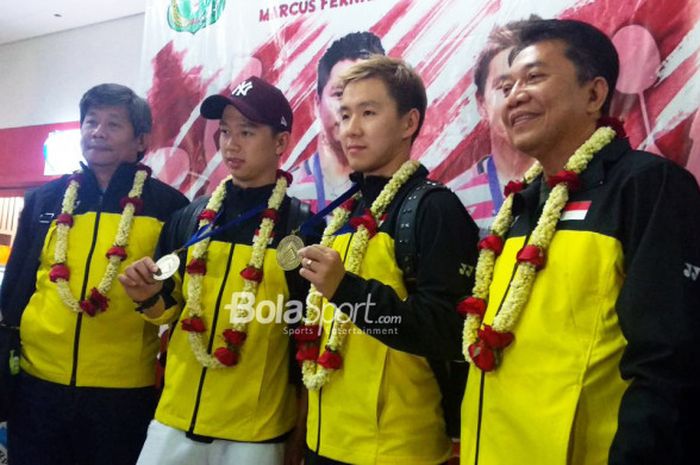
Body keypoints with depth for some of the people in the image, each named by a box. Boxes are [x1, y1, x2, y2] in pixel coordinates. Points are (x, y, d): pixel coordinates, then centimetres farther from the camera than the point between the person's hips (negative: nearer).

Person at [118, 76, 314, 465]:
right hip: (175, 419, 4)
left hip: (257, 431, -4)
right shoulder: (190, 218, 4)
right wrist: (152, 296, -8)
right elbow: (171, 309, 13)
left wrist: (302, 431, -3)